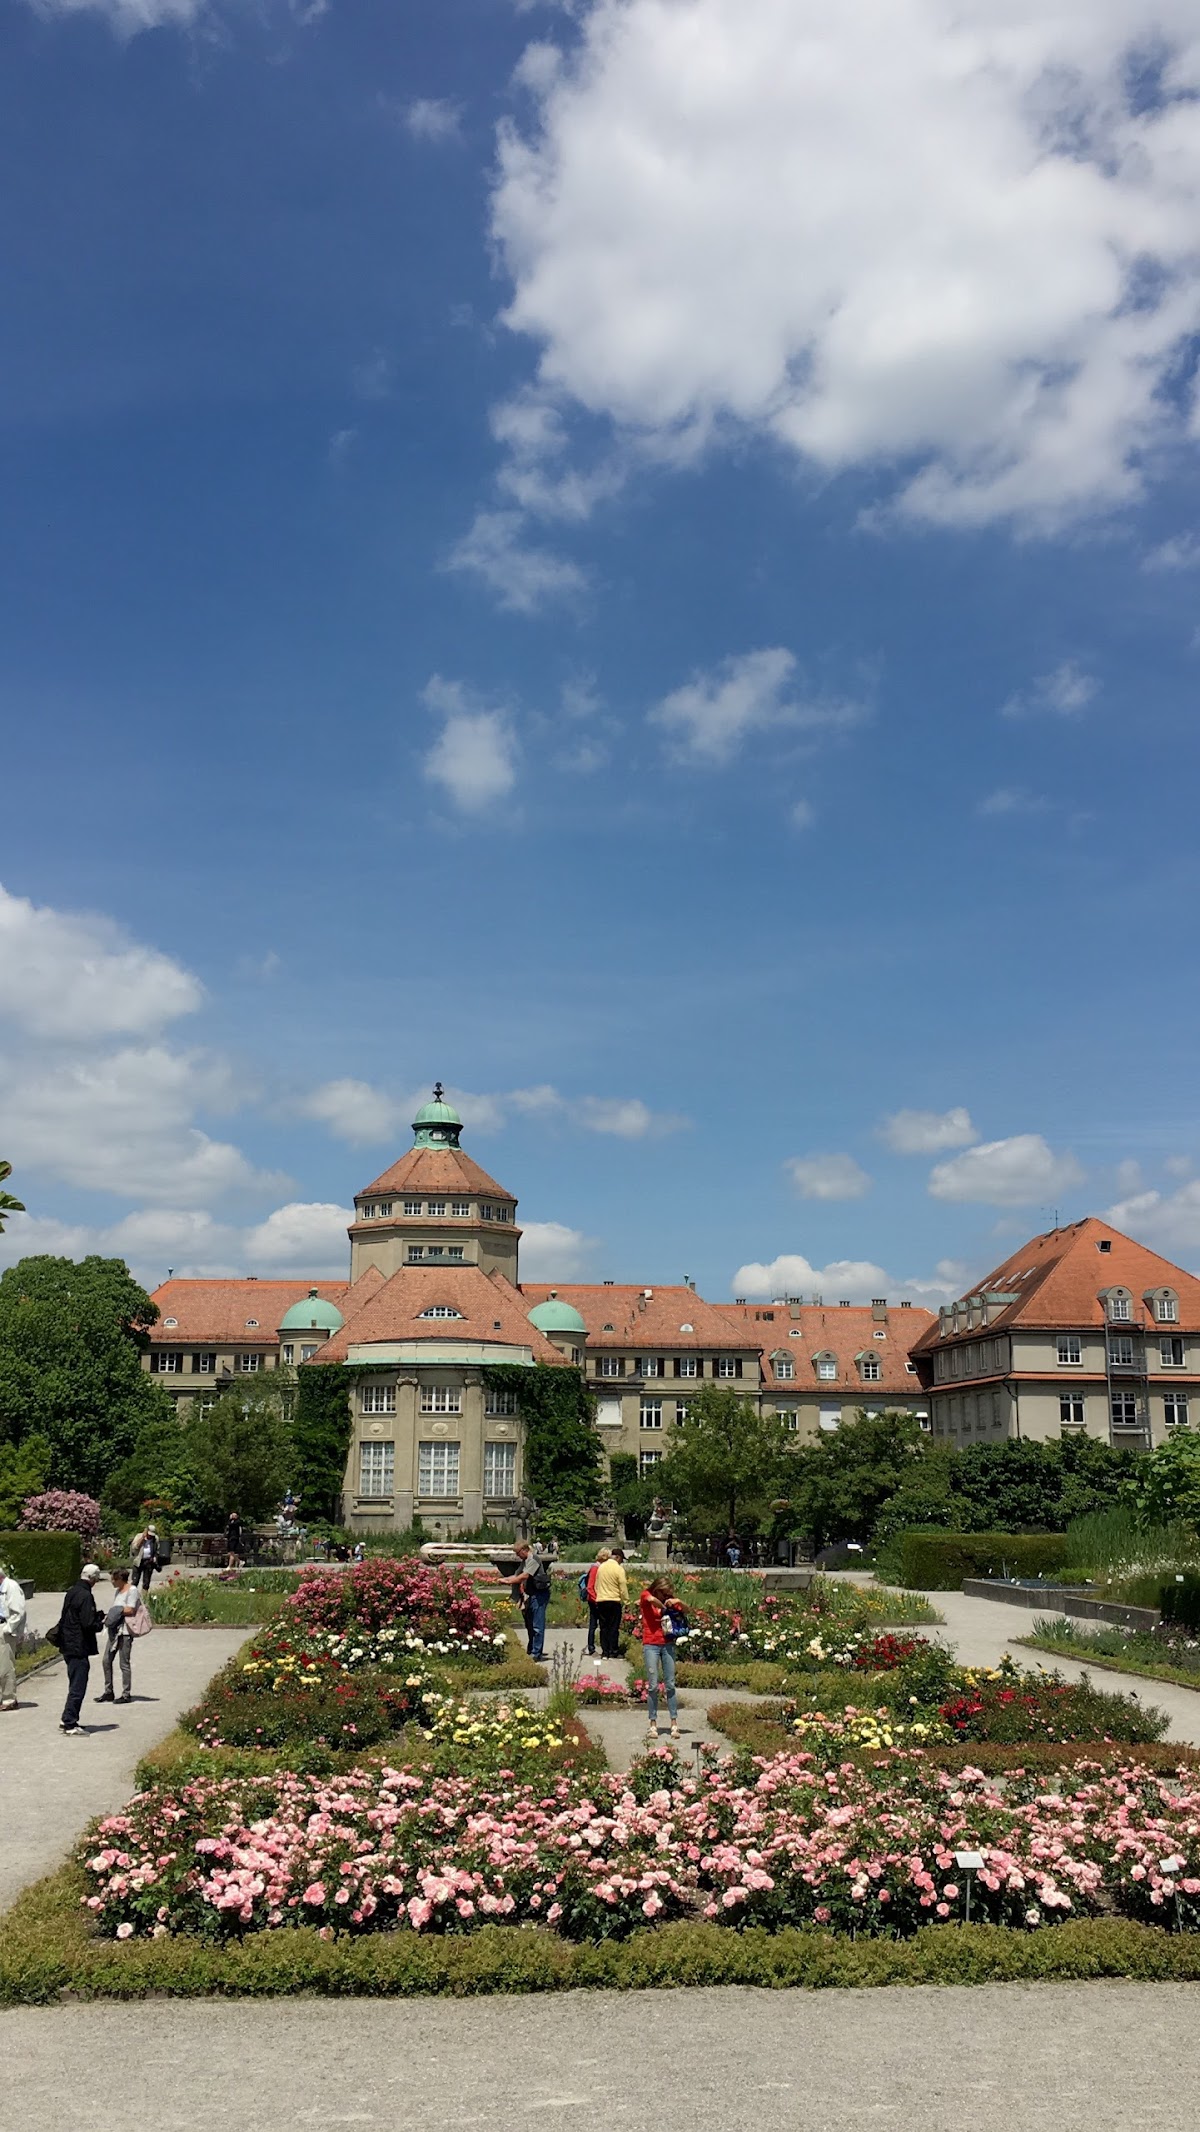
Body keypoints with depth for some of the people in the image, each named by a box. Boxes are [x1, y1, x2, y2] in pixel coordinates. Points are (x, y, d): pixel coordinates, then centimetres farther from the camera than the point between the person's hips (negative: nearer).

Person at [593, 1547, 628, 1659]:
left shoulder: (601, 1567, 6)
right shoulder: (619, 1569, -11)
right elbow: (623, 1588, -9)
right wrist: (626, 1602, 0)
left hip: (601, 1601, 5)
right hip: (614, 1601, -5)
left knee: (603, 1627, 9)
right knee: (614, 1627, 2)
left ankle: (605, 1651, 9)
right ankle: (613, 1651, 2)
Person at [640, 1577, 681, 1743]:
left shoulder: (667, 1600, 11)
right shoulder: (646, 1596, 0)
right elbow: (651, 1599, -23)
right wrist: (663, 1606, -9)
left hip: (668, 1644, 3)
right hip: (651, 1645, -3)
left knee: (670, 1685, 2)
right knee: (653, 1686, -3)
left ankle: (674, 1724, 4)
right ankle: (653, 1725, 3)